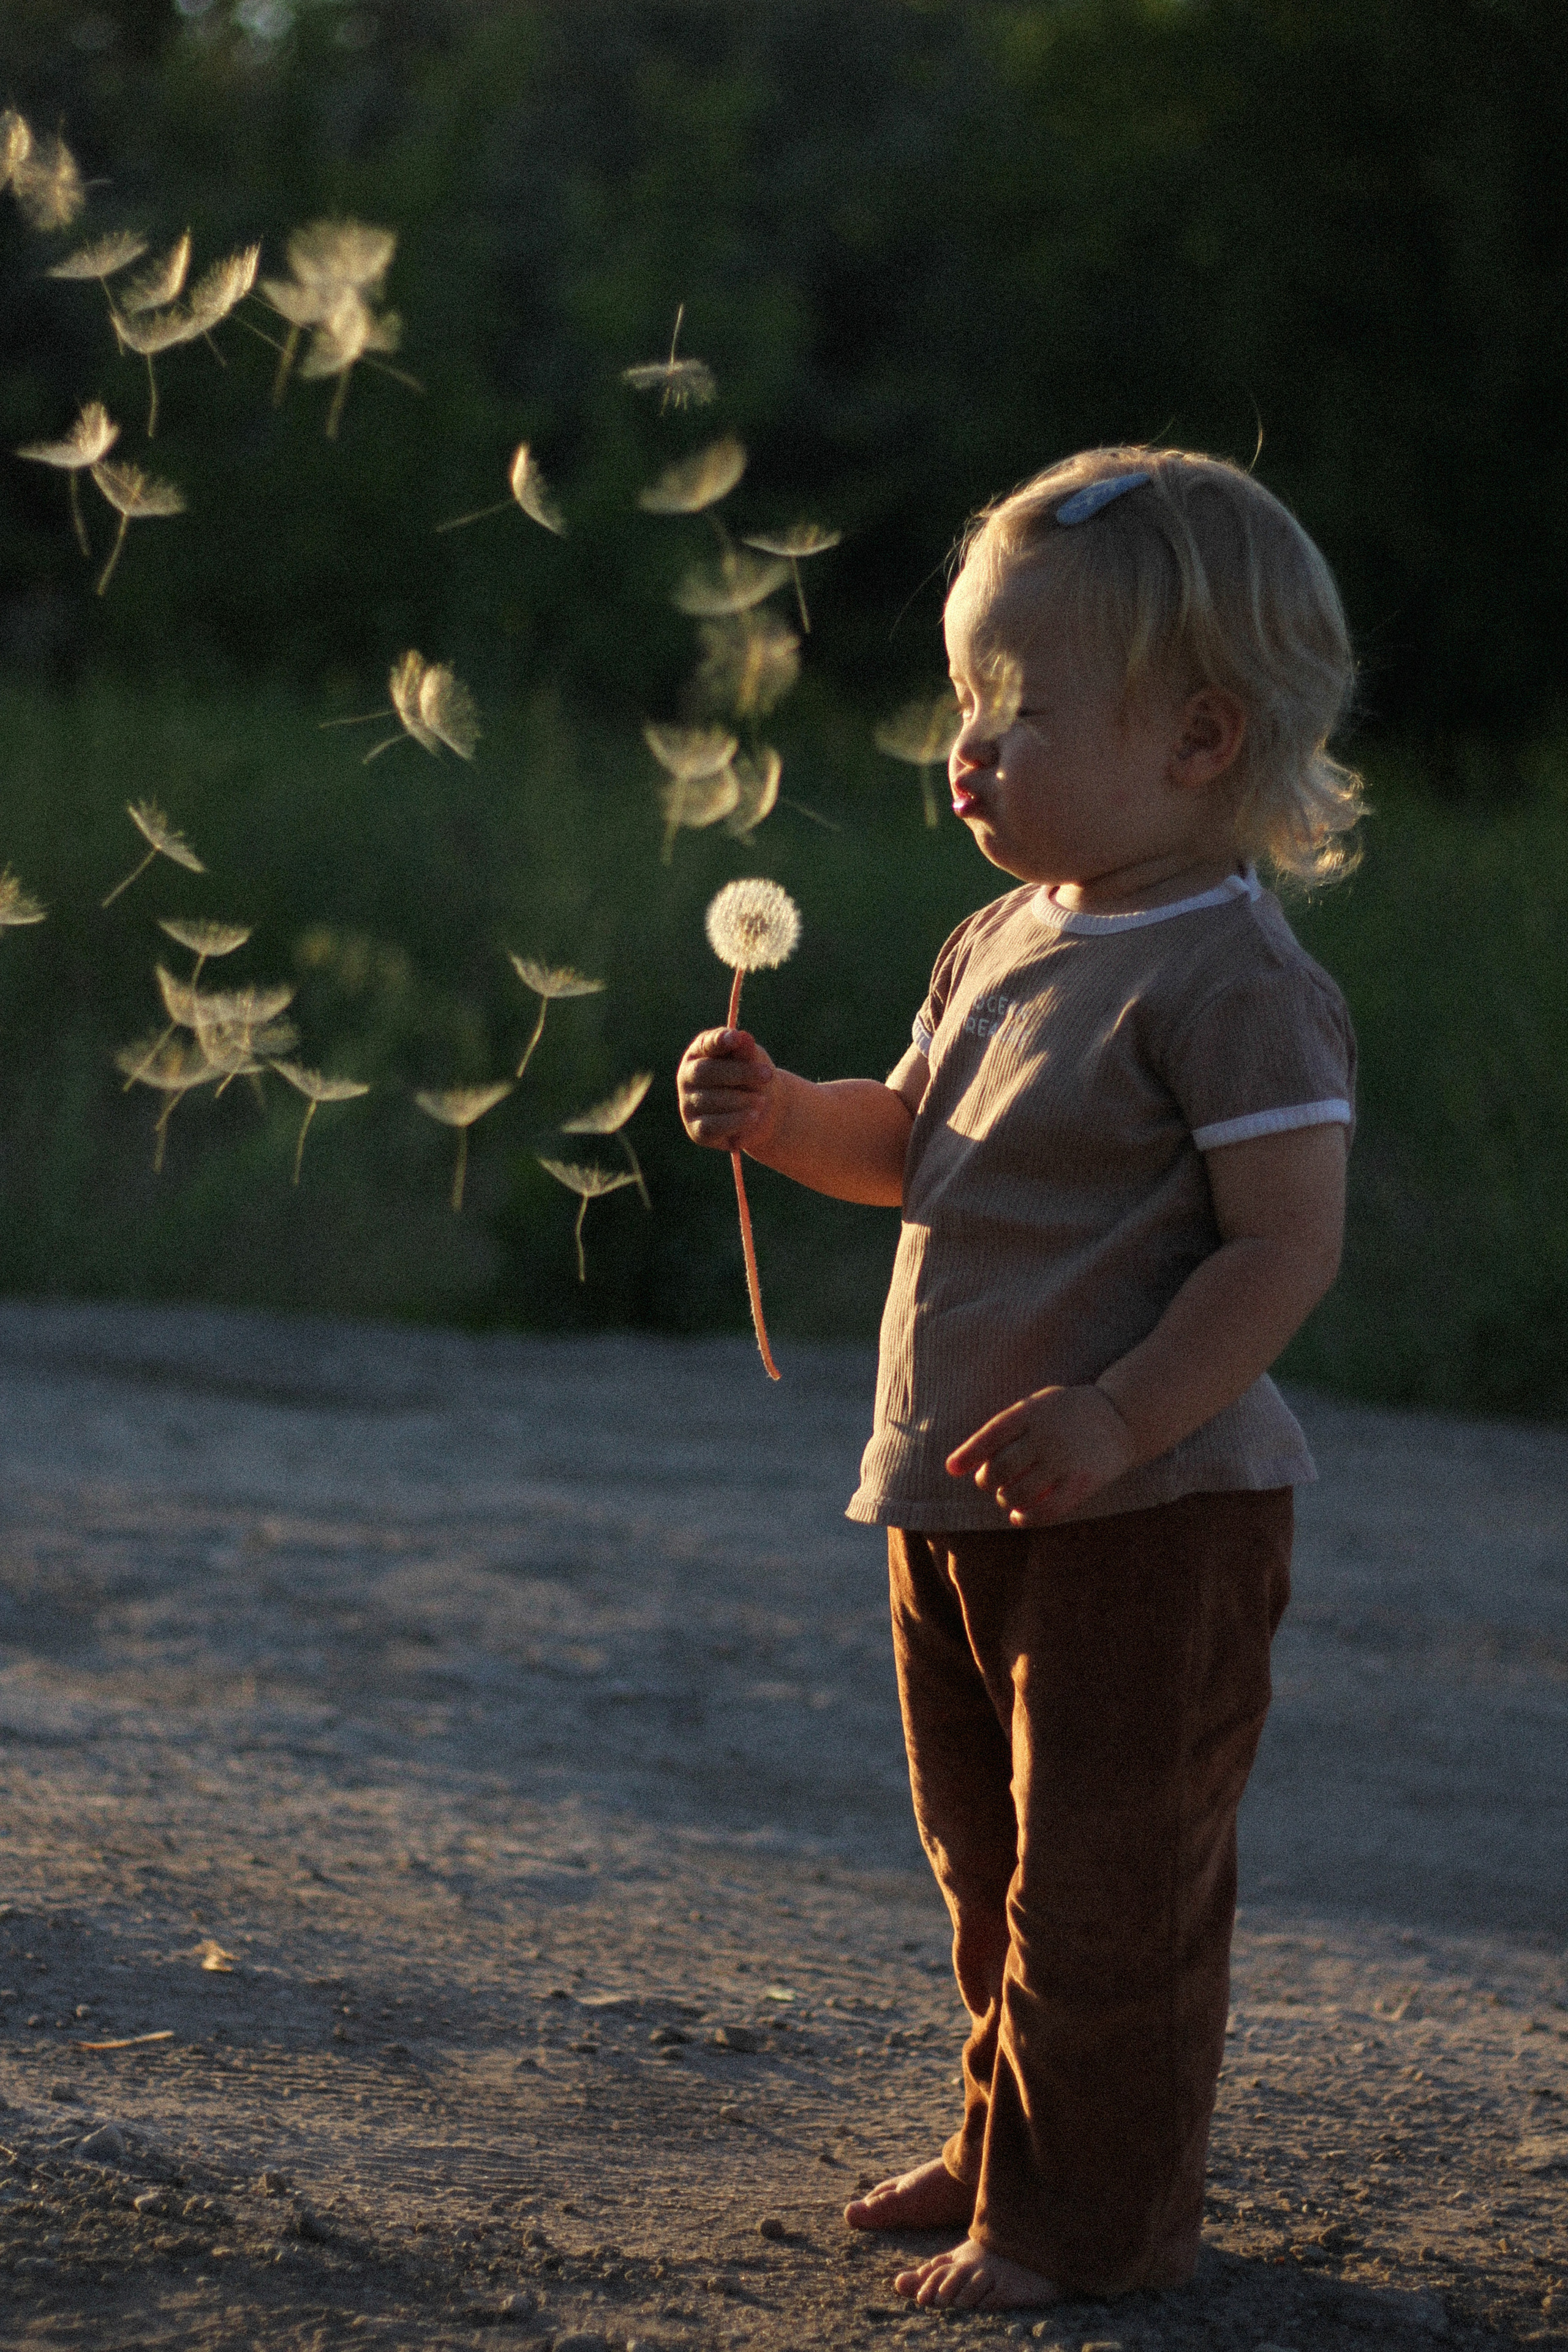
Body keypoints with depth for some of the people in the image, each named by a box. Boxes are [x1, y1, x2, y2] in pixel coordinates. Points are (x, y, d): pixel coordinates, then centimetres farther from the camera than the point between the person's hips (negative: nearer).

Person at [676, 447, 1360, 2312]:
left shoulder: (1230, 983, -18)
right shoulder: (1002, 946, 10)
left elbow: (1287, 1245, -21)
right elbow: (910, 1145, 22)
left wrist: (1120, 1418, -30)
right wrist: (779, 1114, 3)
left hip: (1151, 1516, -9)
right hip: (957, 1504, 9)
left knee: (1105, 1878, 0)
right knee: (990, 1858, 20)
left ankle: (1088, 2211, 12)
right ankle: (1014, 2149, 35)